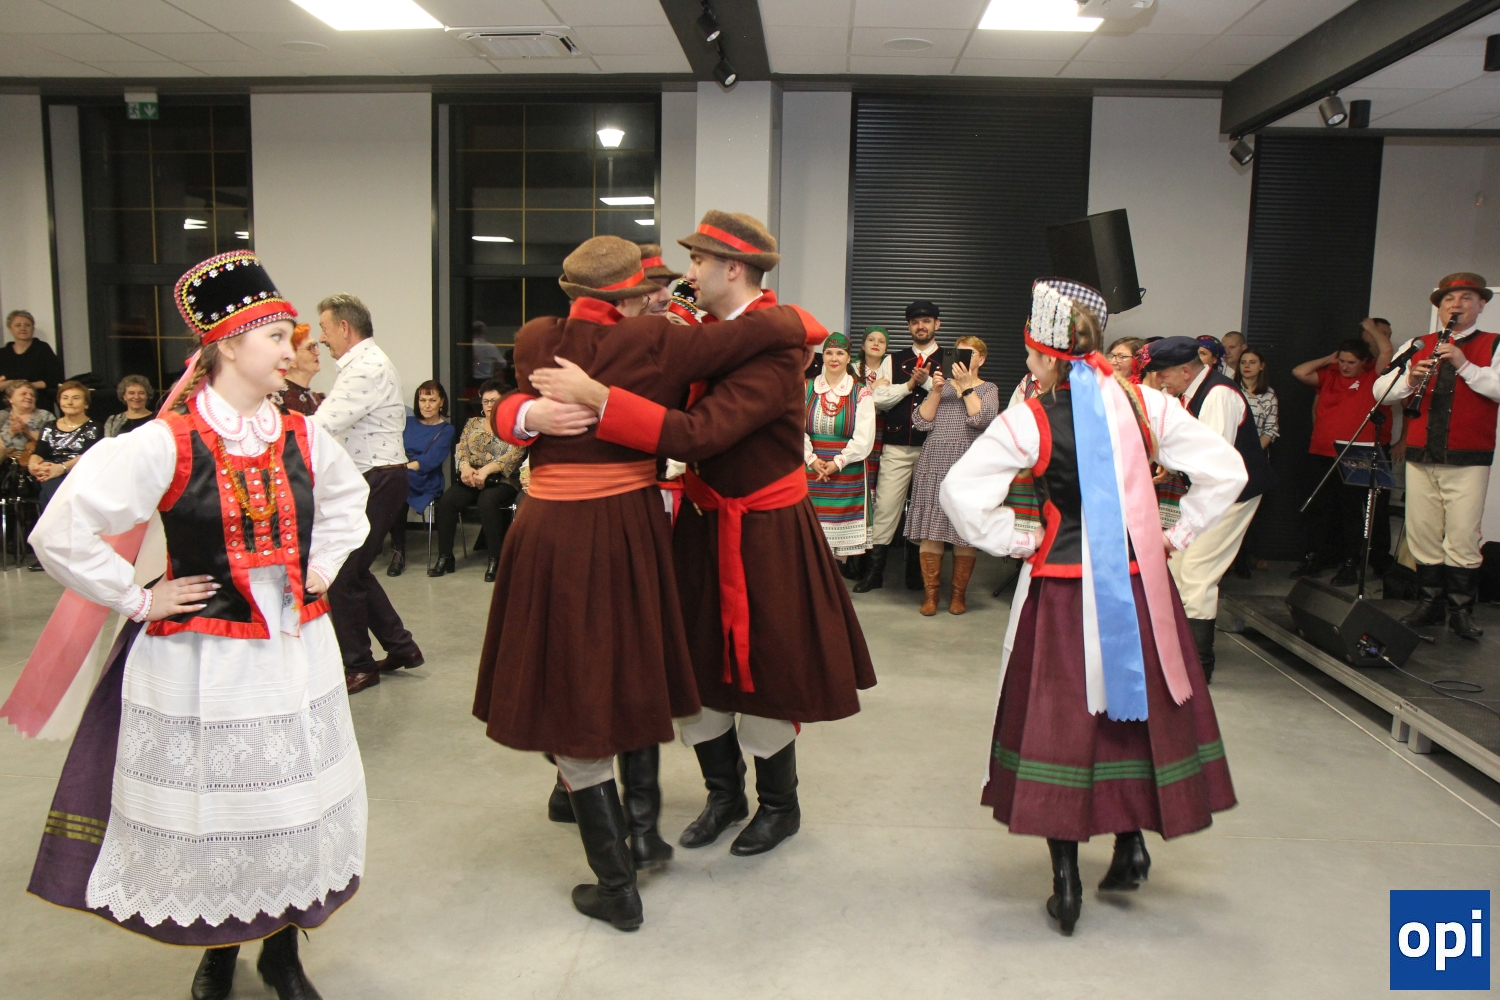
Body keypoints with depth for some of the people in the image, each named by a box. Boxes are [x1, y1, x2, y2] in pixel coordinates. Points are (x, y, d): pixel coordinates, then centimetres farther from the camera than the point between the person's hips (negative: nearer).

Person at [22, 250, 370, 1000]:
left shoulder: (301, 437, 2)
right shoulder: (165, 443, -15)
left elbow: (347, 495, 24)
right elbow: (60, 534, -15)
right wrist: (138, 599, -10)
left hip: (296, 651, 5)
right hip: (203, 662, -4)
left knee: (296, 805, 14)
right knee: (210, 812, 10)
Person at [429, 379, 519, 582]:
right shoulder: (473, 423, 20)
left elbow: (514, 455, -9)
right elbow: (461, 449, 8)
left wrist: (486, 470, -22)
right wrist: (465, 466, -15)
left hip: (502, 482, -4)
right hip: (471, 480, 4)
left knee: (487, 500, -36)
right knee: (447, 499, -25)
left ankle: (496, 558, -27)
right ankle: (445, 556, -17)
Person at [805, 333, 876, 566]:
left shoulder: (861, 392, 1)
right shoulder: (807, 388, 6)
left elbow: (864, 437, -5)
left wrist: (838, 462, -11)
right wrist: (812, 458, -13)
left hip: (847, 469, -1)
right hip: (812, 467, 1)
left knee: (843, 516, 1)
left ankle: (843, 562, 12)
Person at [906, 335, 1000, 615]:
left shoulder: (988, 389, 9)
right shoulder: (943, 385, 14)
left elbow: (981, 418, -12)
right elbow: (921, 422, 2)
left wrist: (966, 385, -8)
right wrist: (936, 390, -6)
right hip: (934, 465, 2)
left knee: (964, 534, 1)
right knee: (930, 531, -1)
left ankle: (959, 594, 14)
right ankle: (931, 592, 8)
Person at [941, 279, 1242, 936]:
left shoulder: (1027, 423, -10)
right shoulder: (1144, 405, -2)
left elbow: (959, 491, -14)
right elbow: (1226, 471, 0)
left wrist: (1014, 541, -4)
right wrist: (1178, 535, 7)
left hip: (1062, 586, -2)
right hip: (1138, 583, 3)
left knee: (1058, 720, 7)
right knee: (1137, 705, 20)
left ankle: (1065, 881, 12)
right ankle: (1132, 841, 23)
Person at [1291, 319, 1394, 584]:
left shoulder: (1372, 376, 0)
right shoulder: (1329, 375, 12)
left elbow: (1387, 352, -12)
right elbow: (1299, 372, 9)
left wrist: (1372, 328, 3)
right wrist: (1327, 360, 9)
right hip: (1322, 455, 5)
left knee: (1352, 510, 1)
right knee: (1318, 508, 11)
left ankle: (1350, 564, 7)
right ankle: (1314, 557, 20)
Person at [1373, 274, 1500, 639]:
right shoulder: (1417, 346, 13)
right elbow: (1380, 391, 6)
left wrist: (1464, 365, -20)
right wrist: (1409, 379, -12)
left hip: (1468, 461, -3)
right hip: (1421, 457, 3)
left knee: (1463, 538, -4)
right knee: (1423, 536, 6)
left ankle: (1461, 612, 6)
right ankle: (1429, 605, 17)